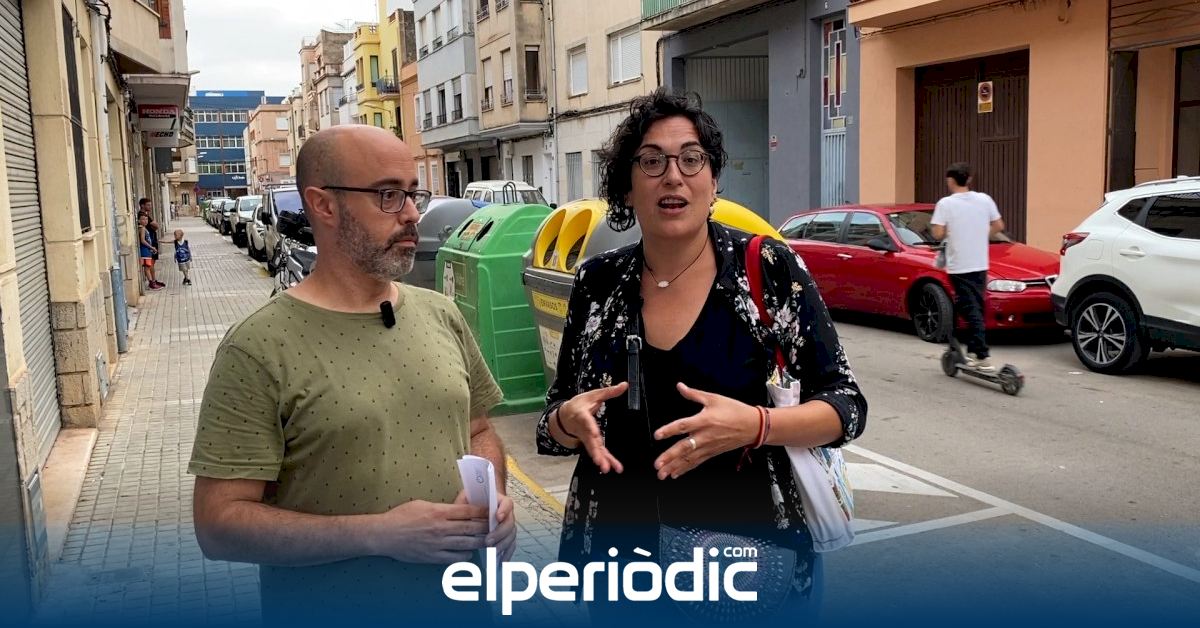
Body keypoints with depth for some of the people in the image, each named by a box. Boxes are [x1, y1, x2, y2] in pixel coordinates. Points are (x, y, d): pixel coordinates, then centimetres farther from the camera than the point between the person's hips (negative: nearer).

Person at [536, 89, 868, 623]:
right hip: (621, 553, 3)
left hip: (749, 550, -2)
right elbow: (554, 423, 6)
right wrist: (570, 418, -17)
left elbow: (846, 403, -8)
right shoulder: (598, 284, -2)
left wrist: (754, 425, -25)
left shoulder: (771, 269, -9)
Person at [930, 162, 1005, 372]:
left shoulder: (946, 203, -11)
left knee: (971, 310, -4)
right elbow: (998, 226, 9)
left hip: (959, 266, -4)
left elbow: (938, 234, -15)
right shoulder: (984, 199, 2)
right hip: (980, 265, 5)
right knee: (976, 309, 16)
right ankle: (972, 351, 20)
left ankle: (983, 357, -10)